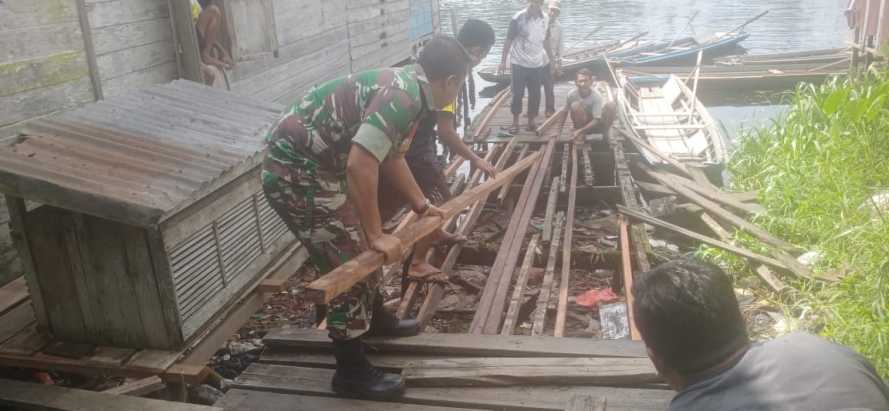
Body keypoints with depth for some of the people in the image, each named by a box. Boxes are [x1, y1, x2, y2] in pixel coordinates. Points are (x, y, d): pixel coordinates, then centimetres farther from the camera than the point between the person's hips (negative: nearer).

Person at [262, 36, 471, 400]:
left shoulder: (407, 89, 10)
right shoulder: (403, 95, -23)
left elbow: (391, 157, 23)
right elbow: (360, 165, -32)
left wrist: (421, 205, 27)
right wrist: (376, 234, -23)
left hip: (318, 166, 10)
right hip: (296, 174, -10)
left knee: (361, 249, 24)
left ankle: (376, 319, 47)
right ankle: (352, 373, 13)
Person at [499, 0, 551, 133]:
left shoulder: (545, 18, 0)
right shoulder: (518, 18, -12)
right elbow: (509, 40, -7)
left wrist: (548, 57, 16)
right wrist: (503, 61, -6)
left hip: (537, 63, 4)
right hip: (519, 63, -3)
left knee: (535, 94, 8)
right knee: (517, 93, 2)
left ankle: (532, 120, 21)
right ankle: (515, 122, 13)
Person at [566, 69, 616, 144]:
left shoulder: (597, 96, -22)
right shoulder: (571, 95, -19)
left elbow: (596, 120, -25)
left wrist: (580, 131, -34)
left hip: (595, 124, 0)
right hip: (581, 124, 0)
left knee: (611, 106, -25)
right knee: (575, 106, -30)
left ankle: (605, 133, -7)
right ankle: (581, 135, -13)